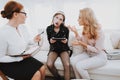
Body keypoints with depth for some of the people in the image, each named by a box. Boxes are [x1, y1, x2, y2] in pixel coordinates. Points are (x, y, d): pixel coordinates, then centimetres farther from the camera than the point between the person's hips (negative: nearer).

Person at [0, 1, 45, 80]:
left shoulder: (23, 28, -2)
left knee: (42, 68, -7)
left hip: (24, 57, 7)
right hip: (9, 63, -7)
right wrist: (20, 58, -26)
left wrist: (33, 41, -4)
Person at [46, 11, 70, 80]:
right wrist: (51, 41, -20)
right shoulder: (49, 28, -6)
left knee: (67, 65, -29)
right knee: (49, 65, -24)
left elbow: (66, 41, 1)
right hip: (53, 49, 2)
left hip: (63, 49, -1)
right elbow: (49, 41, 4)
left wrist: (65, 41, -23)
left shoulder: (66, 29, -10)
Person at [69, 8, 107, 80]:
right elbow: (82, 41, 8)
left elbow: (97, 50, -20)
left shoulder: (98, 31, -23)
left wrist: (82, 44, -25)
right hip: (87, 53, 7)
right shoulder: (85, 28, -1)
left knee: (79, 65, -26)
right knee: (73, 60, -19)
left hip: (99, 56, -7)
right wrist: (75, 32, -3)